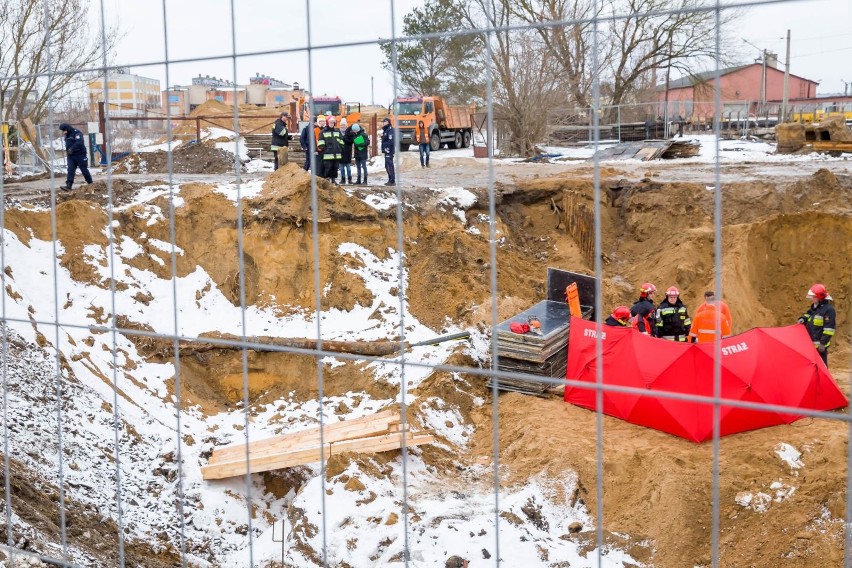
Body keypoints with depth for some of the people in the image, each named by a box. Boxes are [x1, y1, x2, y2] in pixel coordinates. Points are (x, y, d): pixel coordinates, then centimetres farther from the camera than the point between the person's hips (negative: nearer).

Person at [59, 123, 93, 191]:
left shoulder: (77, 133, -14)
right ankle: (68, 186, -14)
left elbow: (79, 143, -29)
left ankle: (90, 183, 20)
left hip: (80, 155, -7)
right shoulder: (67, 135, 14)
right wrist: (67, 151, 13)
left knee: (84, 169, 3)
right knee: (70, 170, -6)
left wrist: (71, 149, -33)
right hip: (71, 156, 7)